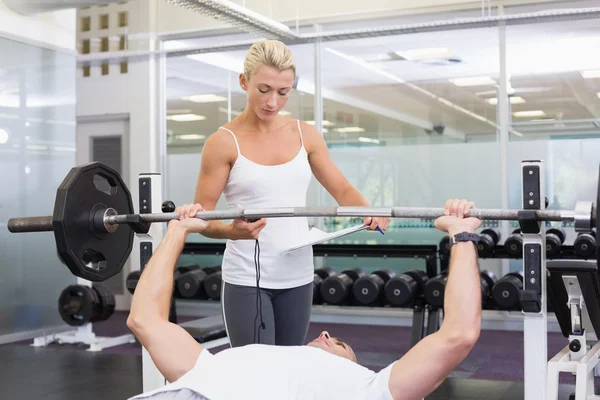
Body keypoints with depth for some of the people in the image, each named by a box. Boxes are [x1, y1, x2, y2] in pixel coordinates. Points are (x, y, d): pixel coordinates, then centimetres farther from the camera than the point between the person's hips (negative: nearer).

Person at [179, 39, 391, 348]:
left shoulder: (305, 135, 5)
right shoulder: (223, 143, -7)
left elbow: (342, 189, 8)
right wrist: (232, 231, -29)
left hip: (297, 275, 4)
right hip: (246, 277, -4)